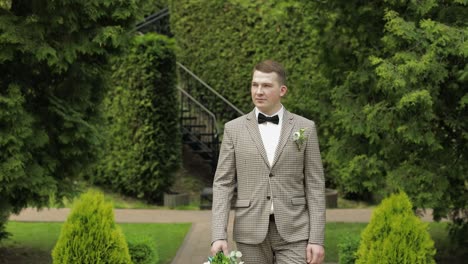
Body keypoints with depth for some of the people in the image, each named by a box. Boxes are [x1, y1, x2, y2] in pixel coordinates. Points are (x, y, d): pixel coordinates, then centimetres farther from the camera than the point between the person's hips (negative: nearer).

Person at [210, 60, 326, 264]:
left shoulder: (305, 128, 3)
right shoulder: (234, 129, 4)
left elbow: (315, 186, 1)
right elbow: (223, 184, 1)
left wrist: (317, 239, -6)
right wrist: (218, 236, -11)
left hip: (293, 231, -1)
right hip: (251, 232, 1)